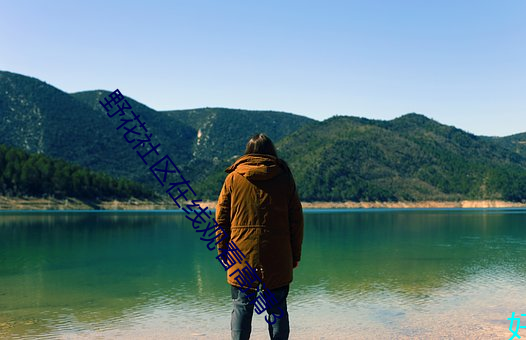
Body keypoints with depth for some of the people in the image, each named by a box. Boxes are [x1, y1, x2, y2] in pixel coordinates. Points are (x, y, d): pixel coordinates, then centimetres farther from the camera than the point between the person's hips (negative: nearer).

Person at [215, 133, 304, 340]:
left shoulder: (233, 178, 3)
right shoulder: (285, 178, 4)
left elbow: (221, 218, 2)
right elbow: (296, 220, 4)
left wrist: (222, 251, 9)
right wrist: (295, 254, 10)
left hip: (241, 255, 0)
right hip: (277, 258, 0)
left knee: (241, 307, 7)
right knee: (277, 308, 9)